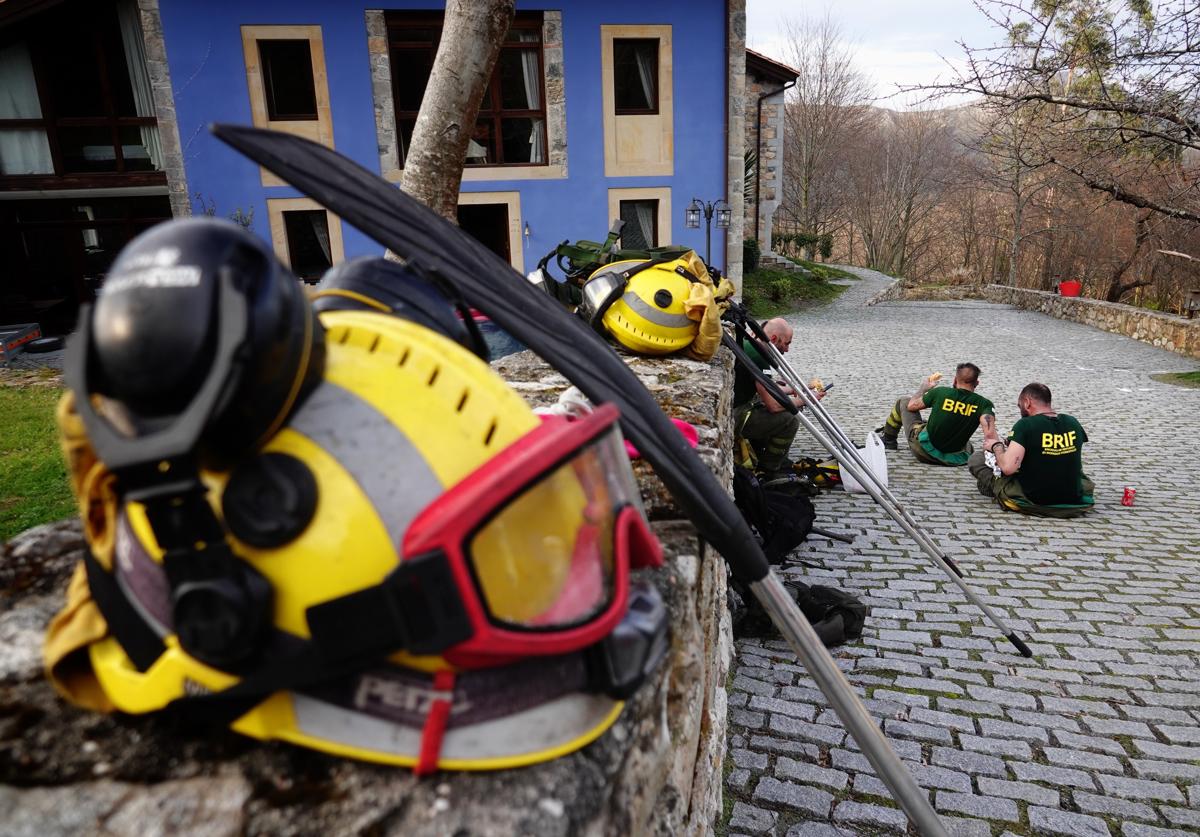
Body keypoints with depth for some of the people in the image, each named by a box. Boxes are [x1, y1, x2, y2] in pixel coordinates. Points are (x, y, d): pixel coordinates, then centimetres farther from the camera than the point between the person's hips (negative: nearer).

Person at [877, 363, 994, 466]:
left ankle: (888, 440, 39)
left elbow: (911, 406, 5)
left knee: (903, 402, 20)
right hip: (955, 460, 2)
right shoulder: (983, 404, -11)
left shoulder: (941, 392, -11)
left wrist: (923, 389, 21)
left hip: (924, 452, -2)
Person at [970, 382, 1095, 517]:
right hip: (1073, 500, 6)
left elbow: (1007, 467, -28)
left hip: (1032, 500, -5)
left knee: (976, 458, 6)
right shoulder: (1073, 422, 1)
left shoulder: (1025, 425, -17)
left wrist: (996, 446, -6)